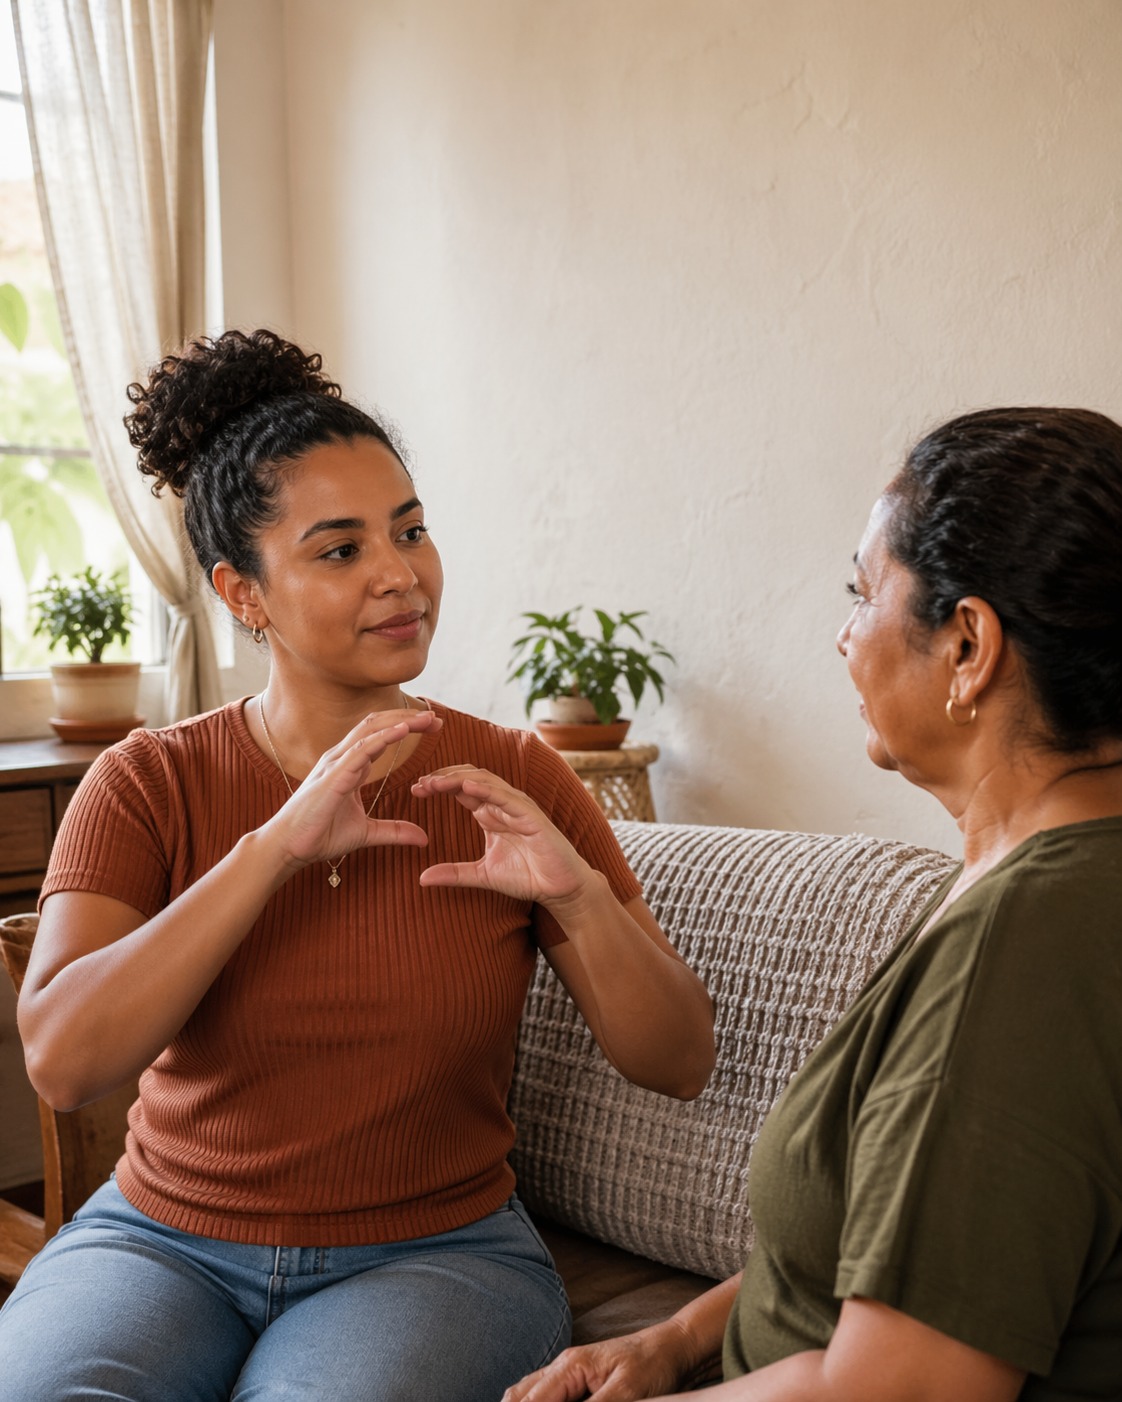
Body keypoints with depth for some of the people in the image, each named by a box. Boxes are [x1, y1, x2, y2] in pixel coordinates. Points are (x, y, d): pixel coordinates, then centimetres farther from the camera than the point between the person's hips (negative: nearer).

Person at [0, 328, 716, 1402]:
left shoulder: (513, 780, -2)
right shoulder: (149, 784, -2)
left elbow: (679, 1064, -3)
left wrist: (578, 900, -21)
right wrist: (275, 848, -24)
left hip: (435, 1250, 0)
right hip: (164, 1238, 1)